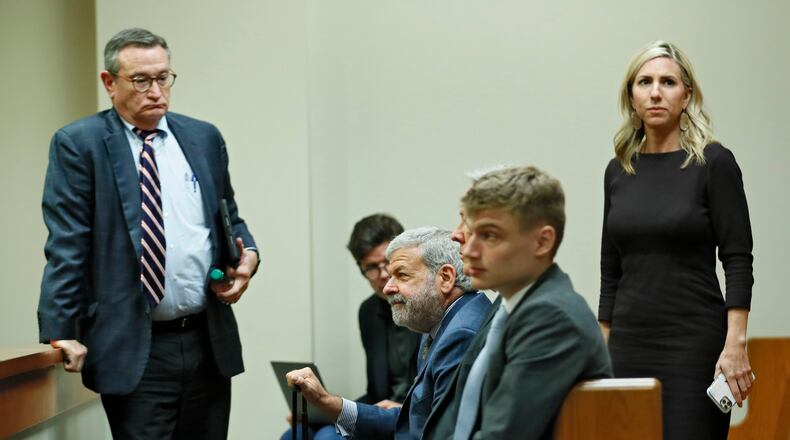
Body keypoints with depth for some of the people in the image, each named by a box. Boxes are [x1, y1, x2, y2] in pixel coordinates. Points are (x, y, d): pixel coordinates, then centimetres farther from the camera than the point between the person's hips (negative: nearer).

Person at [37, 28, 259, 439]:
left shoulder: (204, 138, 11)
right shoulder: (78, 144, -3)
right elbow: (66, 247, -8)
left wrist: (247, 255, -1)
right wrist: (59, 334, -15)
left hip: (210, 343, 5)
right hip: (133, 351, -5)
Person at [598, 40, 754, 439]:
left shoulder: (714, 162, -6)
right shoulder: (618, 170, 9)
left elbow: (738, 260, -9)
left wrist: (735, 344, -16)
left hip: (694, 345, -5)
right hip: (630, 345, 5)